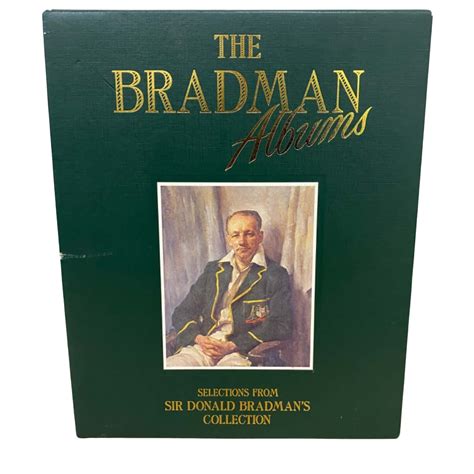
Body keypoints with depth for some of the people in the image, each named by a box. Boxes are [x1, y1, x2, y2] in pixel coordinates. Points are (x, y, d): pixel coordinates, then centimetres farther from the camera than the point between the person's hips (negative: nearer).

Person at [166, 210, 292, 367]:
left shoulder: (276, 276, 4)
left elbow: (281, 325, -6)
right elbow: (181, 313, 16)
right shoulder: (212, 270, 17)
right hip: (201, 348, 4)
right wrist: (198, 338, -5)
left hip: (242, 353, -3)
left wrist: (233, 346, -13)